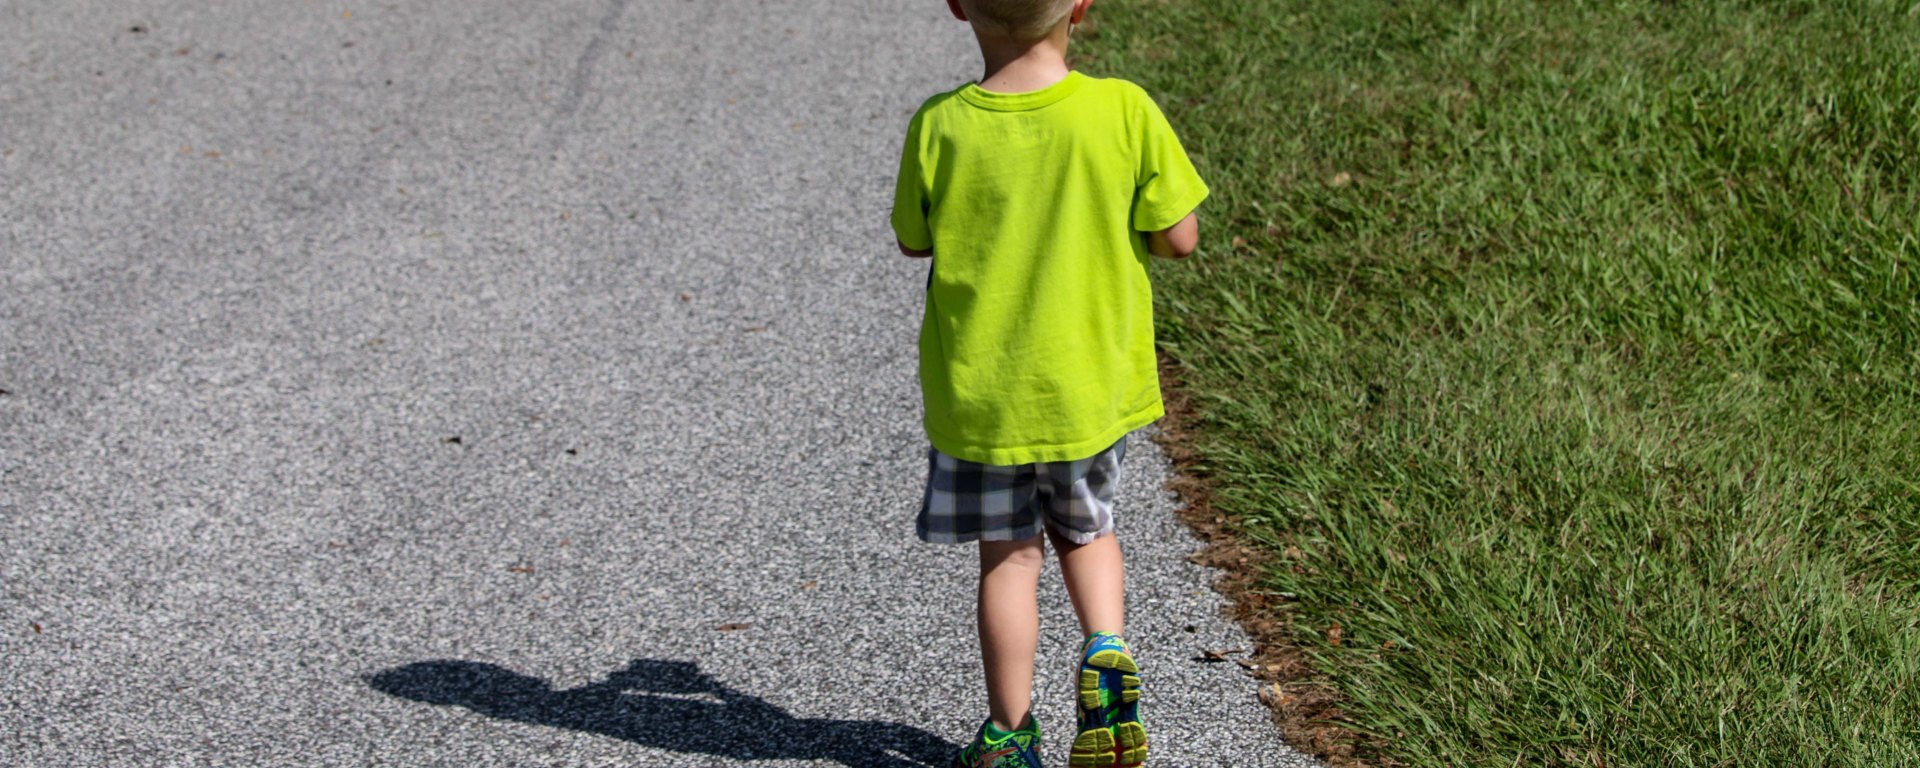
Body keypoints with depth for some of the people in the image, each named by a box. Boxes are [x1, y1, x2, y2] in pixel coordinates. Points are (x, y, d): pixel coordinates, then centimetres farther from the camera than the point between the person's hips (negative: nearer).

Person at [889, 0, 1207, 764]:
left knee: (1008, 555, 14)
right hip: (1092, 382, 1)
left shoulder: (939, 128, -14)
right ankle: (1106, 650, 0)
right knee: (1084, 530, 24)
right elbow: (1179, 238, -7)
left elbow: (914, 241, 2)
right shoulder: (1125, 111, -14)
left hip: (979, 388, -1)